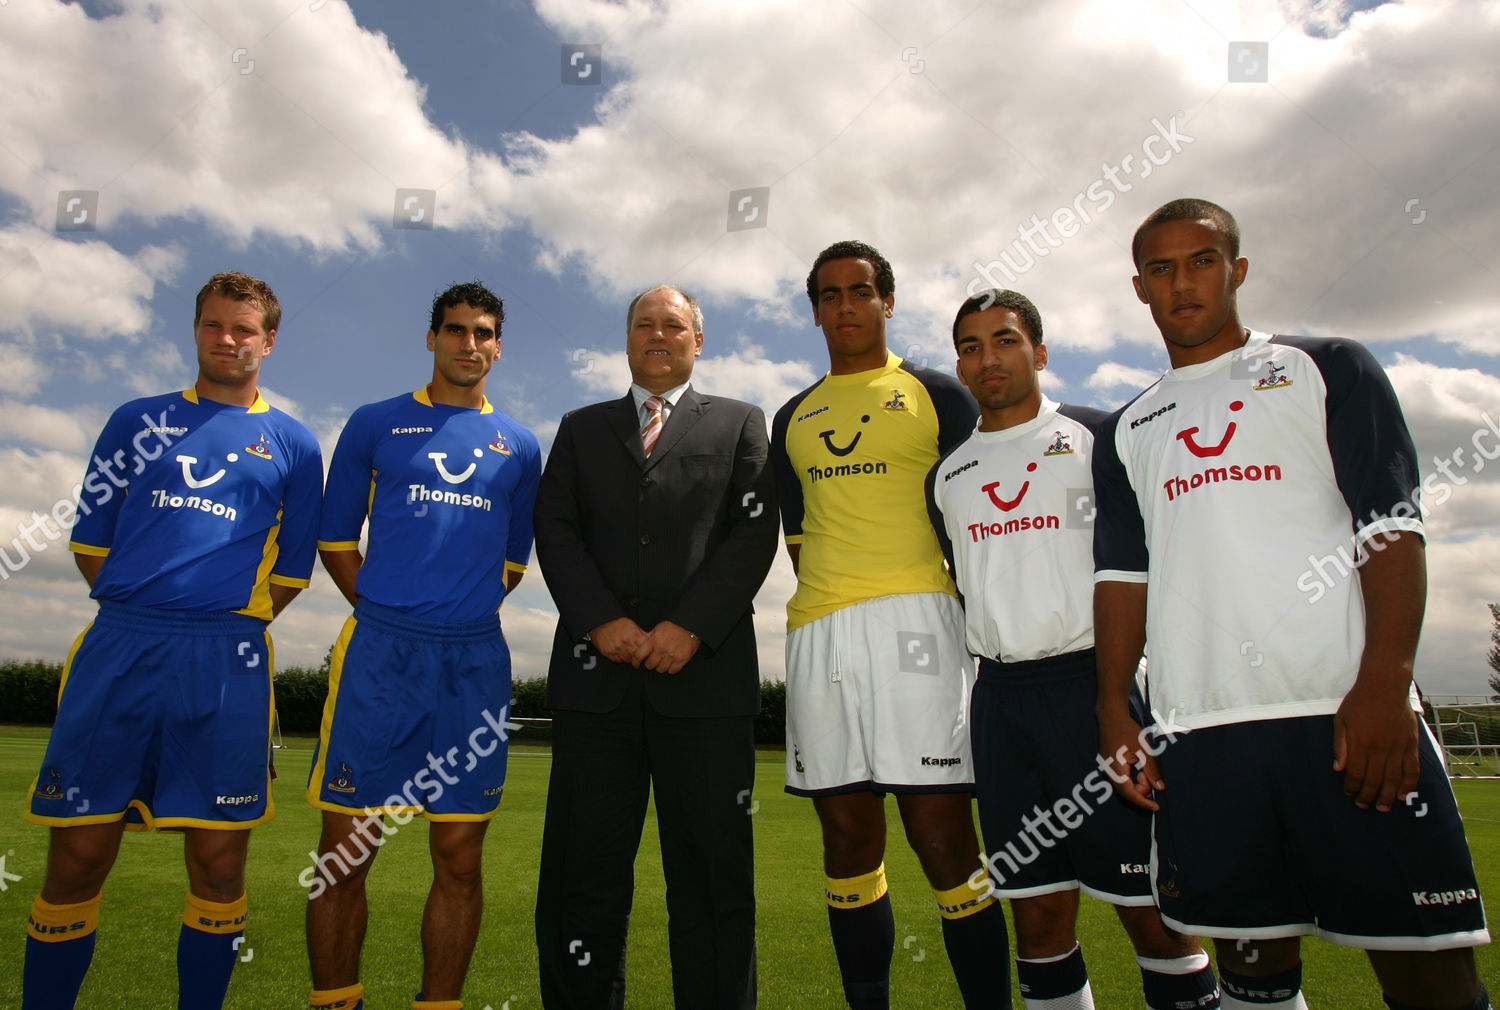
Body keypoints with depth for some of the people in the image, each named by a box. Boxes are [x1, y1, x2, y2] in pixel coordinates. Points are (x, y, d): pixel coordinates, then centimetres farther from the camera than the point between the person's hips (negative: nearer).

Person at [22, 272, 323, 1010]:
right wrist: (142, 616, 7)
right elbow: (89, 541, 15)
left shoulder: (292, 445, 10)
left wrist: (226, 628, 4)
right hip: (119, 649, 1)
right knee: (77, 859, 4)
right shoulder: (138, 420, 15)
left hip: (225, 665, -1)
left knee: (218, 864, 3)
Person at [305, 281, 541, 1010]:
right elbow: (336, 540, 10)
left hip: (475, 662, 2)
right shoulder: (376, 424, 8)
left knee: (460, 858, 5)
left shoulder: (518, 447, 12)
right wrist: (387, 613, 5)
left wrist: (462, 613, 8)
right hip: (380, 650, -1)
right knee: (344, 852, 2)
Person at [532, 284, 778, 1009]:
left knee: (712, 871, 2)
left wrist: (690, 628, -10)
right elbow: (555, 529, 7)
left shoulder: (740, 424, 15)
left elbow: (755, 534, 2)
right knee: (583, 870, 5)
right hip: (596, 673, 2)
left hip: (705, 671, -1)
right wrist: (601, 621, -9)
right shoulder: (580, 428, 20)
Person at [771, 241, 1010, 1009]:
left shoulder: (935, 393, 9)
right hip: (816, 630, 4)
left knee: (941, 836, -6)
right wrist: (832, 597, 7)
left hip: (914, 616, -4)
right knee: (847, 838, 9)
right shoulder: (793, 418, 20)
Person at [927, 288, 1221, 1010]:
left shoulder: (1096, 436, 1)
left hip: (1093, 681, -4)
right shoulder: (946, 474, 14)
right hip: (1000, 699, 4)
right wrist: (998, 662, 14)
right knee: (1037, 912, 10)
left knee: (1149, 908, 0)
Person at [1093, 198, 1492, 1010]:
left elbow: (1390, 527, 1)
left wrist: (1384, 684, -12)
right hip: (1199, 728, 3)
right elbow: (1123, 574, 14)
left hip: (1348, 715, -2)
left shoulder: (1327, 367, 11)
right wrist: (1114, 712, 3)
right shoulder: (1126, 431, 19)